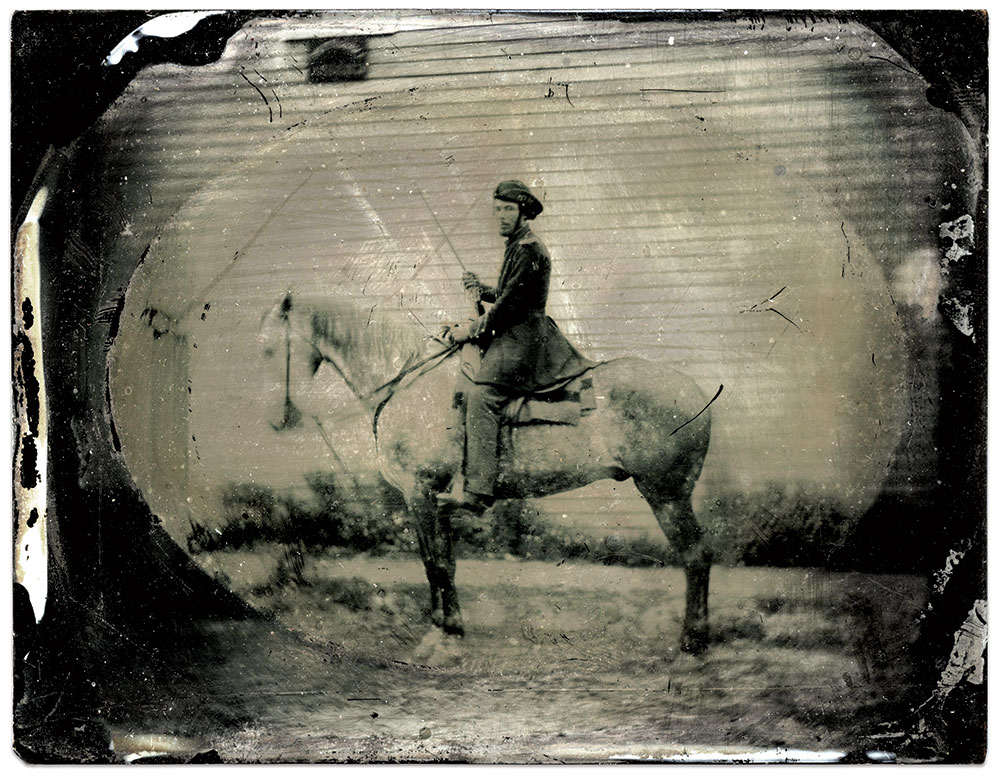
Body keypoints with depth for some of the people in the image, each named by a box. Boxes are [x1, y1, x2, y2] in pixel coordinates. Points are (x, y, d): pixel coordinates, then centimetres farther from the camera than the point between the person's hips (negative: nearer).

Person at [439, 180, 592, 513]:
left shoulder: (528, 250, -12)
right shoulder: (517, 245, 20)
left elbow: (510, 303, -17)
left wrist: (472, 331, -10)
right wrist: (481, 290, 11)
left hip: (522, 337, -11)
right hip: (516, 335, 11)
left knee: (481, 396, -25)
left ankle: (477, 489, -36)